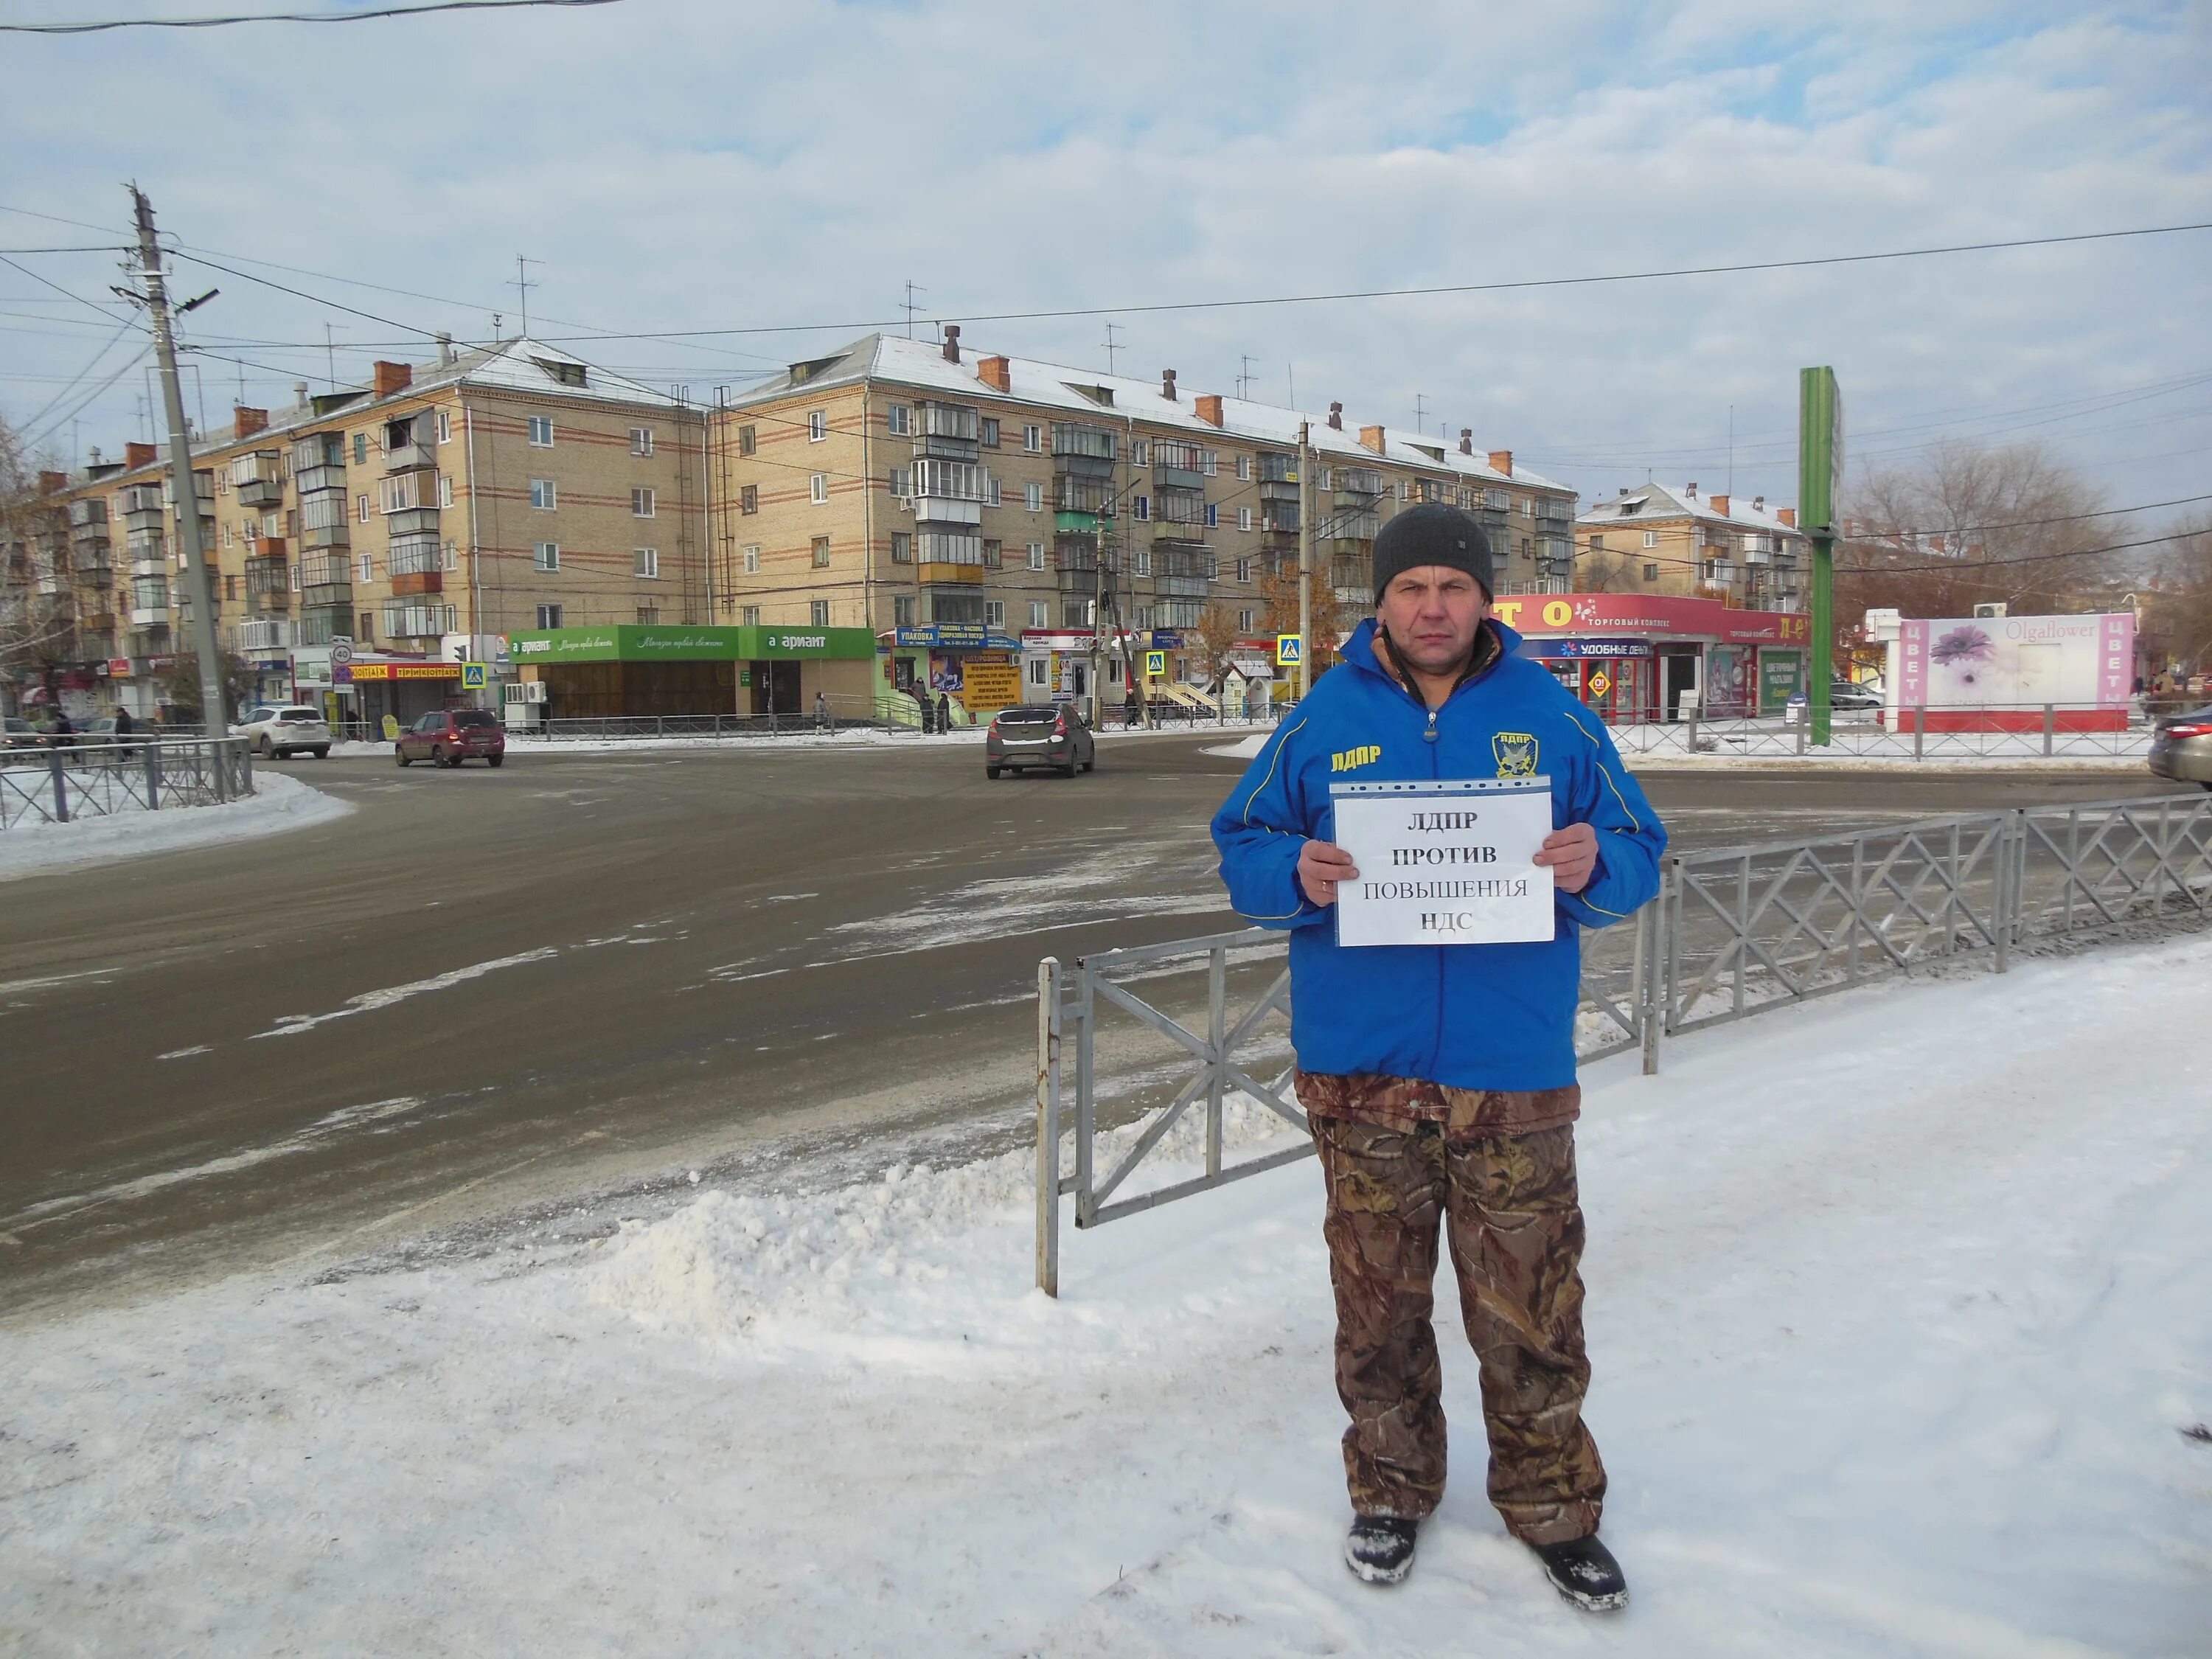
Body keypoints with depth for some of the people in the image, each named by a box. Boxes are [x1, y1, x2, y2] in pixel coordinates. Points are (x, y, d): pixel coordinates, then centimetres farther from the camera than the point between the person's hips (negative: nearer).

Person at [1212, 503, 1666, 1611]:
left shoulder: (1553, 717, 4)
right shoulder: (1322, 720, 4)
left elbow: (1639, 855, 7)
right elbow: (1241, 850, 5)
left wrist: (1593, 868, -16)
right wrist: (1296, 874, -17)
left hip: (1514, 1073, 0)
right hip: (1363, 1072, 1)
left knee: (1530, 1312, 8)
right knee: (1378, 1302, 13)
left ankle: (1552, 1507, 30)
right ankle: (1390, 1489, 34)